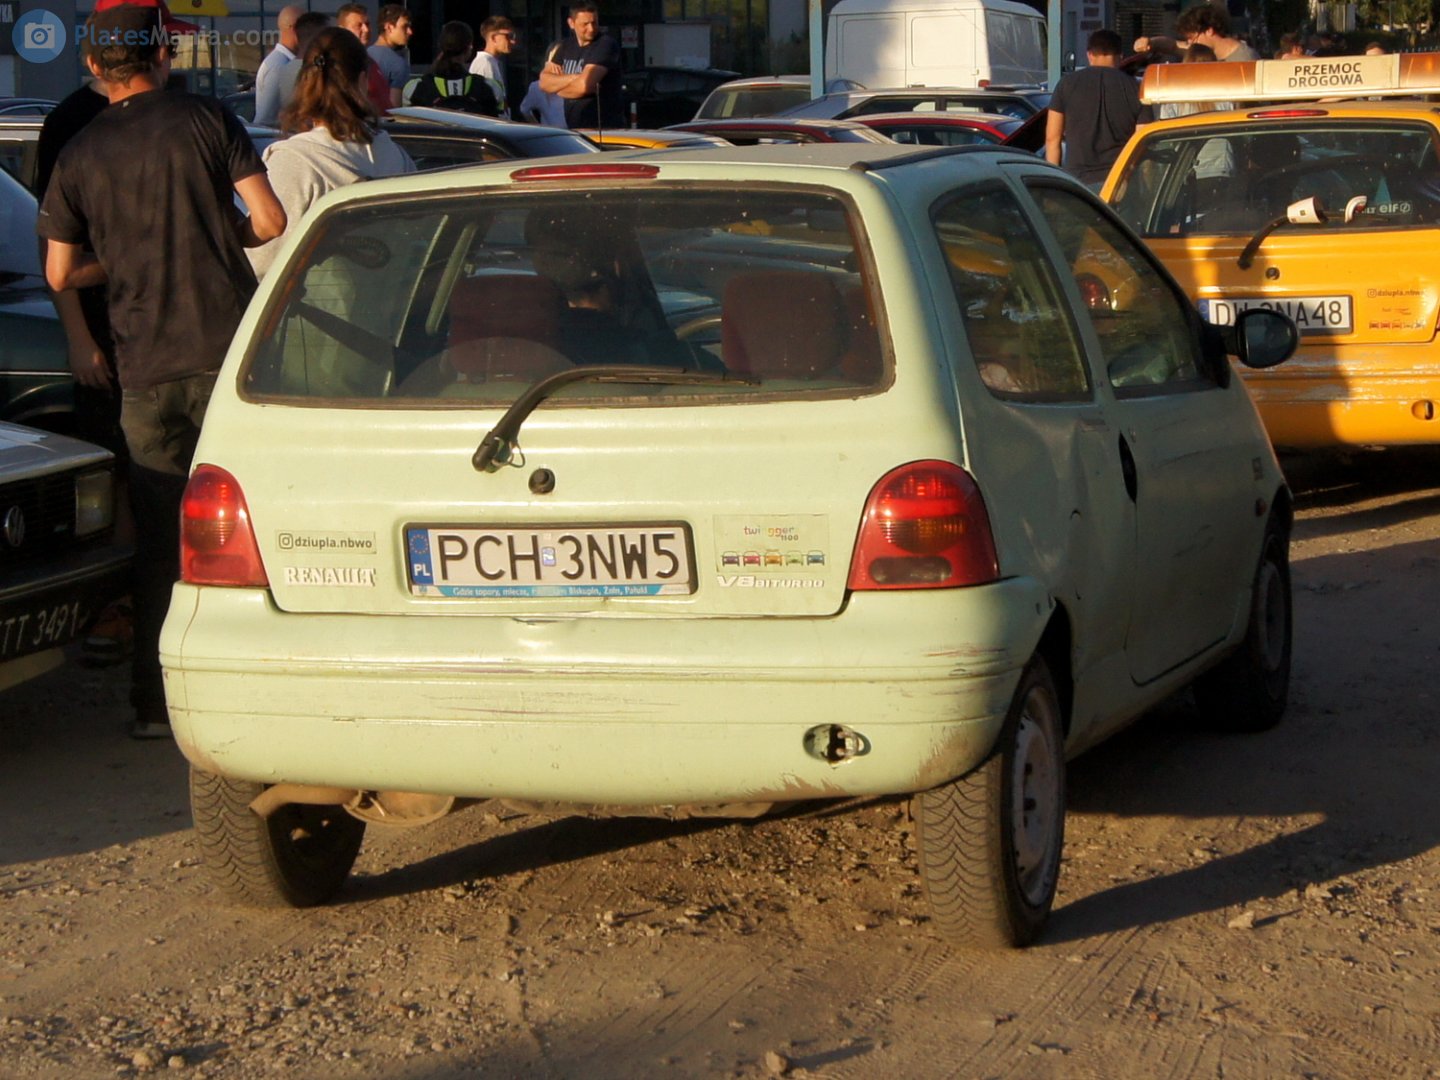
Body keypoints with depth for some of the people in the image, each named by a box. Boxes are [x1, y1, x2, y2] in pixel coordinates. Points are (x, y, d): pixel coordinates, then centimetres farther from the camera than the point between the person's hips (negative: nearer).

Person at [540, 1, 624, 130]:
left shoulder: (605, 44, -10)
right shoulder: (566, 46, 13)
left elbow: (584, 85, -21)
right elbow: (544, 82, 4)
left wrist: (558, 87, -2)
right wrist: (573, 78, -13)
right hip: (573, 129, 7)